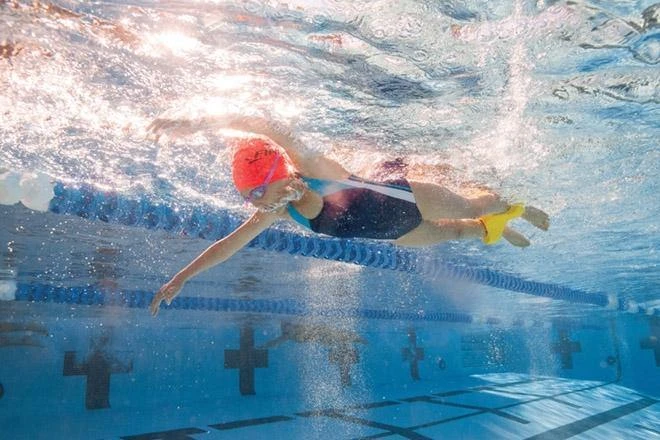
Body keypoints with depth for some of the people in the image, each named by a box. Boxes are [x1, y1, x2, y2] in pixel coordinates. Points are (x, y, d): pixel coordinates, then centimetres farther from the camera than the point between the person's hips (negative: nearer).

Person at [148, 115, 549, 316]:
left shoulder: (315, 171, -37)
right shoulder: (279, 212, -17)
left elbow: (267, 129, -54)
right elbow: (228, 244, -9)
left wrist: (195, 123, -61)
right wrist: (181, 277, -11)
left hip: (408, 199, -6)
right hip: (399, 233, 6)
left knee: (472, 208, 19)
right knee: (453, 233, 28)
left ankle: (514, 207, 51)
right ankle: (497, 231, 57)